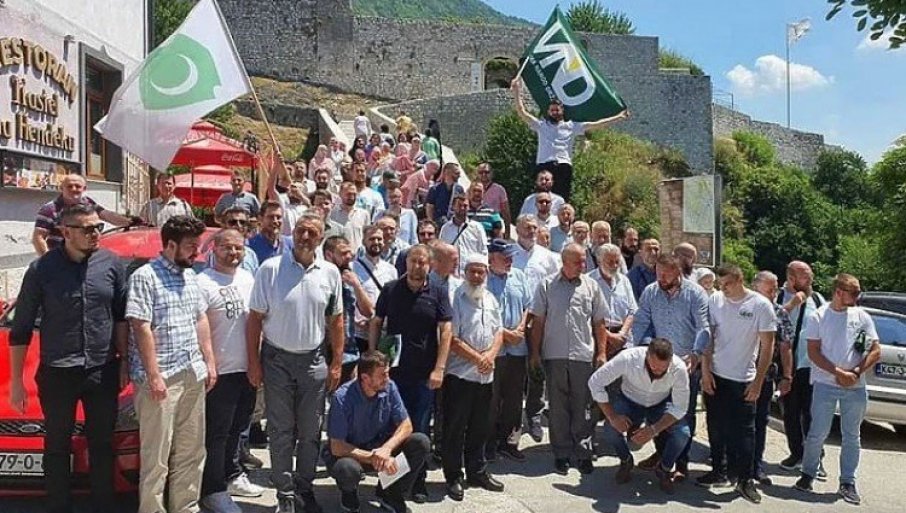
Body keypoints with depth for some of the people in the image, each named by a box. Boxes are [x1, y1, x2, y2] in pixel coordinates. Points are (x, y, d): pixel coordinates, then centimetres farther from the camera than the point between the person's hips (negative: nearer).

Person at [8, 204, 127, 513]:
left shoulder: (112, 264, -2)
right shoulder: (42, 268, -7)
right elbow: (21, 328, -1)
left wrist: (124, 360, 5)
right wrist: (15, 381, -2)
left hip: (103, 371, 2)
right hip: (57, 373, -1)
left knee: (102, 445, 13)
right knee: (57, 447, 12)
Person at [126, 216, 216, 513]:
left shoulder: (190, 275, 13)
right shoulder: (145, 277, -10)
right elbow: (141, 328, -14)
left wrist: (209, 361, 13)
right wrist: (153, 375, -17)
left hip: (193, 373, 7)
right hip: (161, 376, -7)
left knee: (191, 450, 13)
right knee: (156, 454, 1)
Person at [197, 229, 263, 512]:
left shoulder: (248, 279, 11)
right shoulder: (203, 282, -12)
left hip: (247, 368, 7)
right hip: (221, 372, -7)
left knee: (236, 428, 20)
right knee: (216, 433, 2)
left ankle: (231, 475, 35)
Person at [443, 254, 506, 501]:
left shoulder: (491, 299, 11)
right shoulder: (455, 298, -10)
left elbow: (498, 332, 13)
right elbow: (451, 339, -15)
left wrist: (491, 354, -6)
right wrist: (477, 358, -14)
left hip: (485, 376, 6)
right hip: (459, 375, -6)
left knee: (480, 428, 17)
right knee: (455, 429, 4)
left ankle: (477, 473, 30)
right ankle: (453, 478, 16)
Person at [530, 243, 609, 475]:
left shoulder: (591, 286, 6)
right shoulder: (547, 285, 2)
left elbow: (599, 323, 9)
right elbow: (538, 321, 3)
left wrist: (602, 352, 3)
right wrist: (535, 352, 0)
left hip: (584, 356, 1)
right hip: (554, 356, -1)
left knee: (583, 406, 6)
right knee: (558, 407, 7)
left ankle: (583, 453, 17)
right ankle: (561, 454, 19)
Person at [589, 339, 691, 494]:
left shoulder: (679, 368, -30)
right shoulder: (627, 358, -34)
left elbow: (680, 407, -20)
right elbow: (595, 382, -25)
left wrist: (654, 430, -32)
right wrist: (612, 416, -28)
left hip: (661, 404, 1)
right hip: (630, 401, -1)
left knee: (682, 434, -25)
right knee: (610, 430, -27)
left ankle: (664, 468, 6)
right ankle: (625, 461, 8)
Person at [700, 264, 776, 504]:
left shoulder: (761, 305, -9)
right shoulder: (715, 300, -2)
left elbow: (767, 346, -5)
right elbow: (707, 337, 2)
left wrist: (758, 382, -8)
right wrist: (705, 371, -3)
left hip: (743, 380, -3)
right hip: (715, 376, 3)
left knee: (743, 431, 2)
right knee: (716, 428, 11)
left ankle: (745, 480, 15)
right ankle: (719, 471, 25)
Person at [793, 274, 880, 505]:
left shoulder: (862, 317, 5)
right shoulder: (818, 317, -2)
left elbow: (875, 352, 3)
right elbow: (813, 353, -5)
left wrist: (856, 373, -9)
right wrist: (839, 373, -14)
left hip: (855, 387, 3)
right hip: (825, 384, -2)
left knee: (852, 436, 10)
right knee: (818, 433, 1)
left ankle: (847, 483, 21)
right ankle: (808, 474, 19)